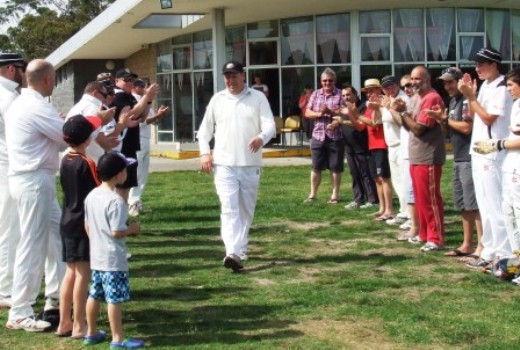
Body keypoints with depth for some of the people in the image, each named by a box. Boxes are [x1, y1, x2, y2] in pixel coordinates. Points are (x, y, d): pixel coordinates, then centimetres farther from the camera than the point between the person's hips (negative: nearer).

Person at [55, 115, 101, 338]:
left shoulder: (65, 161, 6)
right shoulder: (87, 164, -16)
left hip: (67, 223, 8)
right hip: (85, 223, -8)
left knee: (71, 271, 14)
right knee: (83, 273, -2)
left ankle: (64, 323, 18)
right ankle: (79, 326, 2)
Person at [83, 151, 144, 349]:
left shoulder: (91, 196, 5)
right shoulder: (115, 201, -21)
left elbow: (87, 225, 12)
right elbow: (116, 232, -22)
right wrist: (132, 229, -5)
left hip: (95, 256, 9)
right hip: (113, 259, -9)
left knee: (94, 294, 17)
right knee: (114, 299, -3)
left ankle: (92, 333, 29)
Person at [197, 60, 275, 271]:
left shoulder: (258, 98, 2)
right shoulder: (217, 99, 8)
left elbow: (270, 125, -8)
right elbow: (205, 129, 14)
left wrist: (261, 138, -30)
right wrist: (204, 153, 0)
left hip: (250, 164, 1)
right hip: (224, 164, 0)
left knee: (246, 210, 12)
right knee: (229, 209, -13)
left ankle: (240, 249, 28)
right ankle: (233, 253, -24)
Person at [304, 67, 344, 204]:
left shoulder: (340, 94, -2)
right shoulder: (315, 94, 9)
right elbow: (307, 113, 5)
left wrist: (330, 111, -20)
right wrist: (319, 114, -12)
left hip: (336, 137, -3)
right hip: (318, 136, 3)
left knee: (335, 168, 5)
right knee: (316, 167, 7)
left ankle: (335, 195, 14)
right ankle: (313, 194, 15)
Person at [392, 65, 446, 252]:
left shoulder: (432, 98, -15)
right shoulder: (422, 99, 17)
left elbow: (418, 128, -19)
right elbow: (411, 126, 14)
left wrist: (403, 112, -13)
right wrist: (401, 111, 0)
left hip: (428, 159, -10)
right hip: (417, 157, 10)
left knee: (430, 199, -6)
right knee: (420, 198, 15)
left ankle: (436, 238, -2)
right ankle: (425, 234, 23)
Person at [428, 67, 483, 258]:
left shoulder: (467, 100, -12)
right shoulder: (453, 101, 17)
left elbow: (466, 128, -21)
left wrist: (445, 119, -10)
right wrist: (441, 120, 2)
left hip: (469, 159, -10)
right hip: (458, 159, 10)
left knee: (474, 204, -11)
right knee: (463, 205, 13)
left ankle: (482, 246, -9)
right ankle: (467, 244, 19)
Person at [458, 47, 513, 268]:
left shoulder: (500, 88, -12)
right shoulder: (485, 86, 16)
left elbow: (488, 118, -17)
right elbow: (473, 115, 16)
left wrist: (471, 96, -14)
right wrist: (469, 95, 3)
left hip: (492, 155, -9)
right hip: (479, 152, 9)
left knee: (494, 206, -7)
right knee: (485, 206, 12)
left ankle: (503, 255, -3)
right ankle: (489, 252, 19)